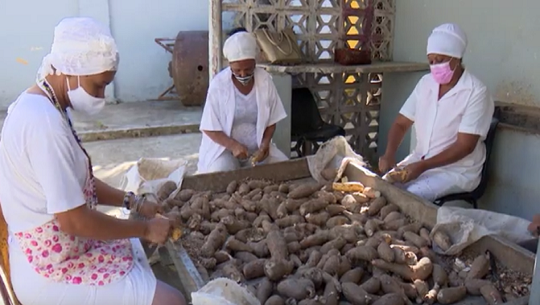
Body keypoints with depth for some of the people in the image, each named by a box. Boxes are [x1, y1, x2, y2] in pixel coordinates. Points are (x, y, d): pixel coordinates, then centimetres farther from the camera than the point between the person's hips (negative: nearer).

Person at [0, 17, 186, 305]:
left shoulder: (44, 107, 4)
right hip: (49, 272, -10)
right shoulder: (44, 122, -28)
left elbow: (79, 183, 13)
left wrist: (134, 202, 4)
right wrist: (145, 229, -16)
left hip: (57, 250, 10)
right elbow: (73, 220, -27)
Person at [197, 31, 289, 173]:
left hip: (258, 147, 3)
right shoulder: (218, 85, -14)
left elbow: (271, 121, 3)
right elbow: (209, 128, -10)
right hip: (224, 148, -3)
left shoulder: (265, 80, -6)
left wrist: (265, 143, -15)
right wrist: (233, 146, -24)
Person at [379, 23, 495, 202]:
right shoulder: (425, 83, 2)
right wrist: (389, 155, -14)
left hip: (457, 171, -5)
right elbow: (401, 124, 4)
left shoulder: (476, 93, -15)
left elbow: (465, 146, -18)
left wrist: (423, 166, -26)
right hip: (419, 161, 6)